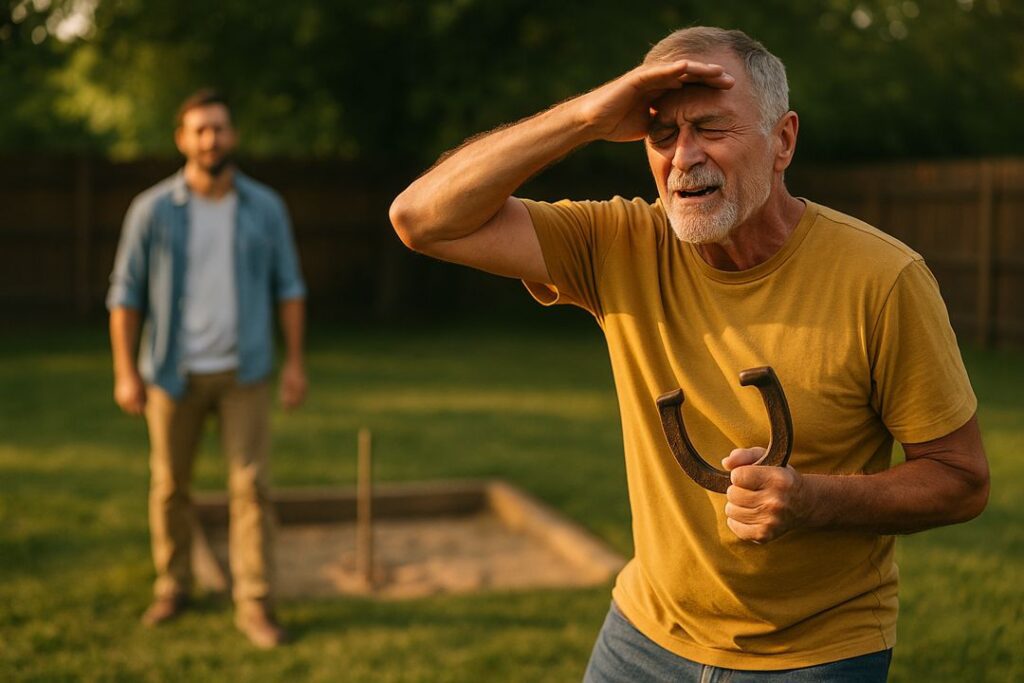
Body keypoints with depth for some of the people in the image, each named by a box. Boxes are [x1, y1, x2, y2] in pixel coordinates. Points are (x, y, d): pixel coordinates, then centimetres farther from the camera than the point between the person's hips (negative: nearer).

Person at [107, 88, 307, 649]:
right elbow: (126, 292, -3)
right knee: (169, 484, 11)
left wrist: (295, 361, -2)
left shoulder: (265, 207, -2)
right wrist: (125, 372, -7)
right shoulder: (152, 209, -6)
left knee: (251, 486, -5)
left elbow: (288, 286, 4)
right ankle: (172, 586, 32)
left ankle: (254, 606, 1)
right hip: (175, 373, 0)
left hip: (245, 373, 0)